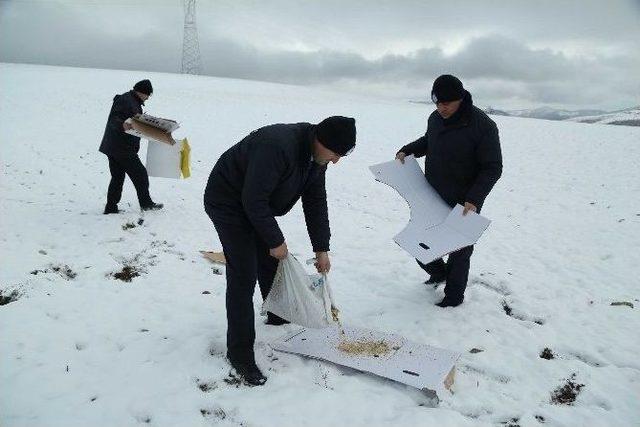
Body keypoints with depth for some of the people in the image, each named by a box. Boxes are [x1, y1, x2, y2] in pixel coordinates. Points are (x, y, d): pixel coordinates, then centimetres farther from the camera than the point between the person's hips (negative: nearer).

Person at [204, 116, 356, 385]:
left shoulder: (316, 155, -6)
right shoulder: (277, 146, -36)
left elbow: (316, 203, 0)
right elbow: (253, 200, -34)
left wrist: (322, 249, -2)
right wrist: (275, 241, -22)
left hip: (256, 205, 9)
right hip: (228, 202, -9)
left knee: (271, 261, 18)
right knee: (244, 275, -10)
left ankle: (278, 314, 43)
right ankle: (239, 352, 1)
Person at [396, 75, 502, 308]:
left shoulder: (483, 126, -20)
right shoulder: (435, 118, 1)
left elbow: (493, 168, -17)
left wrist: (474, 199, -27)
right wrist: (406, 150, 4)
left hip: (463, 205, -6)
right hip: (431, 199, 7)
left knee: (458, 251, 9)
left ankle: (454, 296, 31)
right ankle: (438, 273, 45)